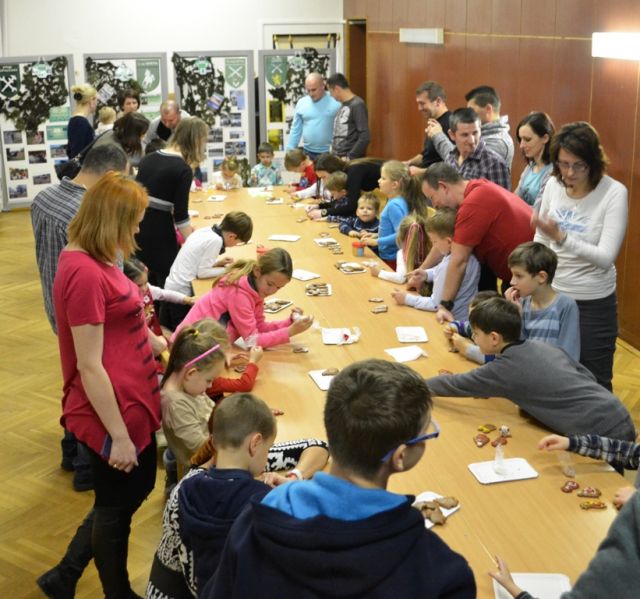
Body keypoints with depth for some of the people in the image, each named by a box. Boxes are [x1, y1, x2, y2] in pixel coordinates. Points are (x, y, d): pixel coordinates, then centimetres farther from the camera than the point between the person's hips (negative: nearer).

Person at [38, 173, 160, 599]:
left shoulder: (92, 260, 5)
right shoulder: (85, 272, -25)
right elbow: (89, 366, -24)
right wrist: (118, 434, -20)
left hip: (132, 403, 10)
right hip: (112, 414, -10)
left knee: (136, 490, 24)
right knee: (116, 507, 13)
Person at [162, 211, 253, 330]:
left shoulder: (204, 231, 4)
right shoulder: (215, 240, -20)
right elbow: (202, 272, -18)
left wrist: (216, 262, 9)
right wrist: (227, 270, -8)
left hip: (171, 286, 9)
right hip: (182, 291, -9)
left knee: (167, 328, 20)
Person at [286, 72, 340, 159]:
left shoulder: (335, 103, -8)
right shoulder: (301, 103, 5)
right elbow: (295, 130, 10)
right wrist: (290, 151, 6)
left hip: (329, 153, -3)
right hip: (308, 152, 3)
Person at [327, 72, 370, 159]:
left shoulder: (357, 105, -12)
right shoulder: (342, 105, 13)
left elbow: (365, 137, -18)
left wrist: (349, 157, -16)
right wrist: (333, 151, 11)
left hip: (350, 161, -8)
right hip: (337, 158, 8)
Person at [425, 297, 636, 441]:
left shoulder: (506, 369, -9)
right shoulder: (544, 347, 10)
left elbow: (455, 384, 1)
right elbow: (588, 377, 15)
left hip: (604, 438, -8)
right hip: (620, 421, 8)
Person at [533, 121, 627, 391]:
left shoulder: (614, 193, -16)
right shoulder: (553, 185, -3)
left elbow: (606, 258, -22)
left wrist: (561, 237, -33)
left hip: (592, 303, -4)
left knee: (594, 383, 7)